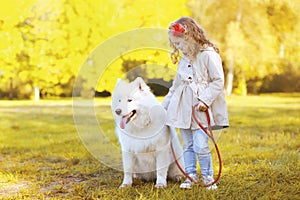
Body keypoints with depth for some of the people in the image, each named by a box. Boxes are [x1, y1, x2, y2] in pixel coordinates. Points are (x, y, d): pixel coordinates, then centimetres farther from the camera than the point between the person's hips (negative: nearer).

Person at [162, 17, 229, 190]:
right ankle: (191, 176, 17)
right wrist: (164, 105, 23)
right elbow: (176, 85, 24)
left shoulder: (208, 55, -9)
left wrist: (205, 99, -19)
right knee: (188, 145, 9)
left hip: (200, 109, -7)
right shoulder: (183, 59, 16)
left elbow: (218, 81, -11)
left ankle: (208, 177, 5)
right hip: (183, 108, 7)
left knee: (201, 146, -10)